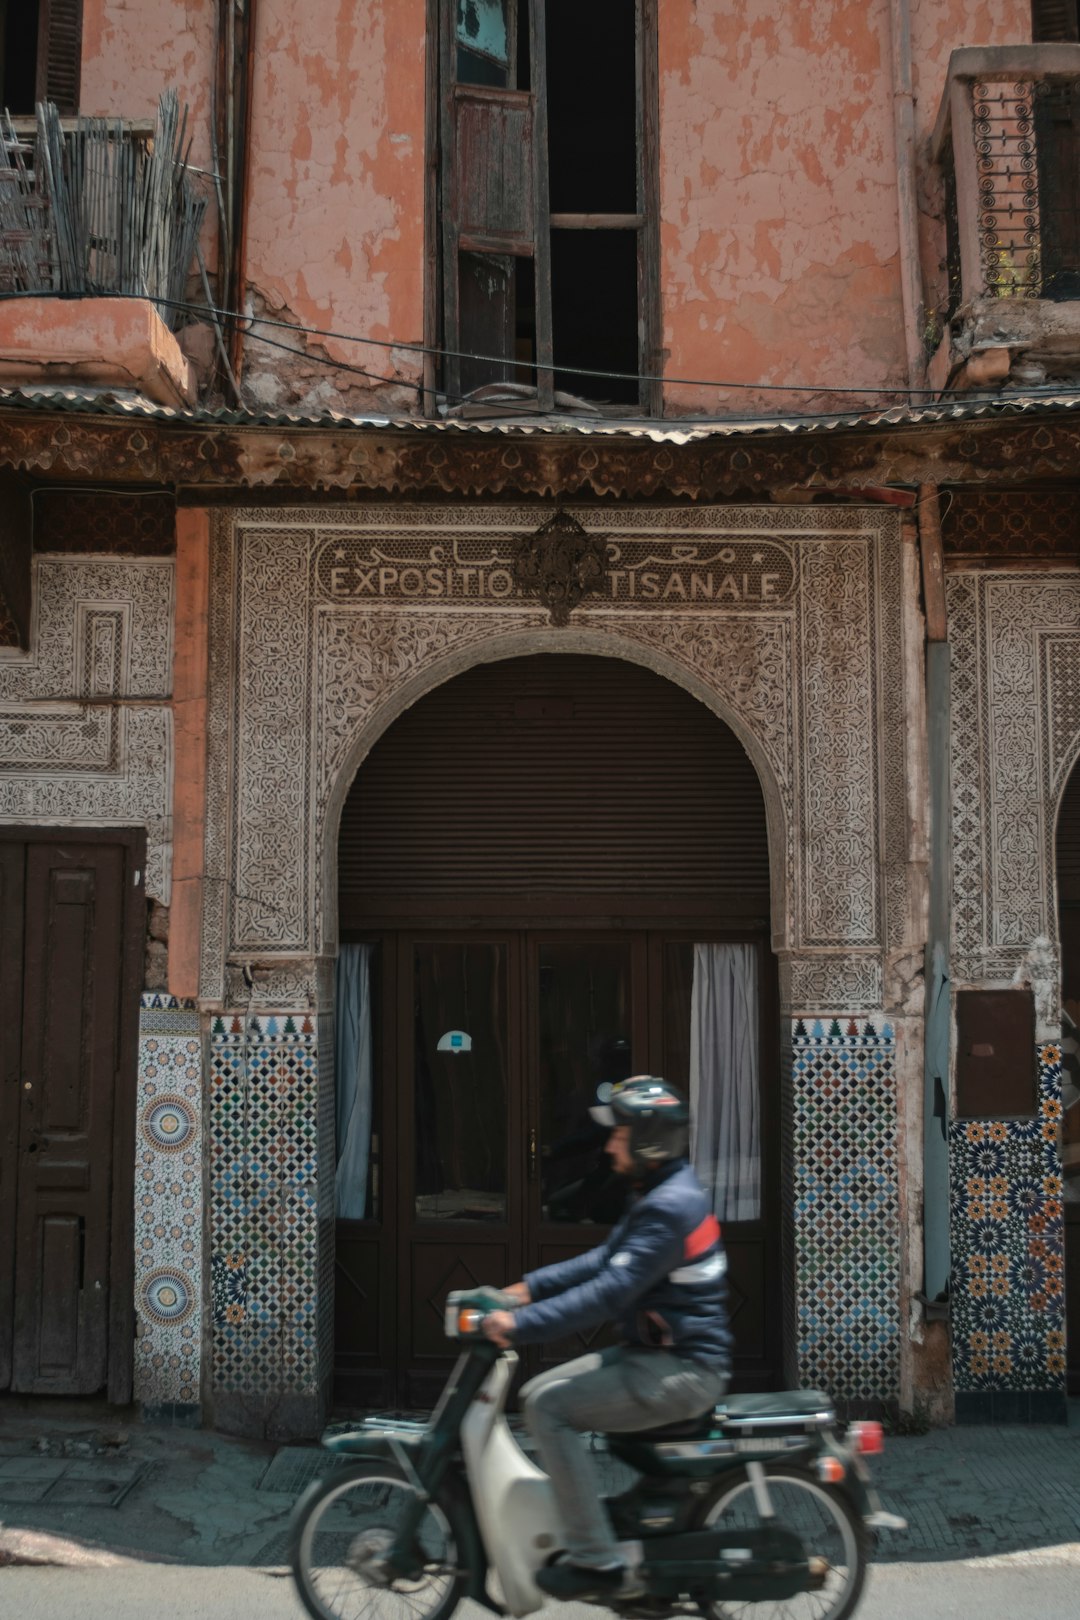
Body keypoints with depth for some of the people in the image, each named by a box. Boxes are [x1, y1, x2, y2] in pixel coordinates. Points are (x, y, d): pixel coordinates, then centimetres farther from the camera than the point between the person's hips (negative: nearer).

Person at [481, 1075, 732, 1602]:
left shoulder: (669, 1207, -21)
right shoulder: (659, 1193, 12)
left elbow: (610, 1292, -27)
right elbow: (602, 1260, 15)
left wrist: (521, 1325, -26)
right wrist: (528, 1287, 6)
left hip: (682, 1370, -10)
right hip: (654, 1354, 10)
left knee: (549, 1406, -17)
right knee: (537, 1395, 9)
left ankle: (598, 1562, -13)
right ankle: (580, 1531, 15)